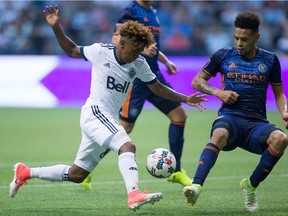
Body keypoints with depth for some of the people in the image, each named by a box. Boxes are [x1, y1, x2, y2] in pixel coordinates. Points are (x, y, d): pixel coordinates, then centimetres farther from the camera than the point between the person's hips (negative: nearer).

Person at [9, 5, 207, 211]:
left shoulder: (139, 64, 6)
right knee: (127, 146, -31)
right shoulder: (100, 51, -5)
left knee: (77, 174, 12)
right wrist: (56, 27, -1)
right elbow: (71, 50, 10)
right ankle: (134, 195, -49)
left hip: (110, 120, 7)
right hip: (94, 112, -7)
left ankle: (26, 172, 26)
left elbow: (157, 88, 14)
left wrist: (186, 99, 6)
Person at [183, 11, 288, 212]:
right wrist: (218, 92, -2)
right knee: (220, 134, -39)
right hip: (229, 116, -1)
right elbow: (197, 81, 17)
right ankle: (196, 186, -53)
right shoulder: (224, 56, 9)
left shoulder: (269, 60, 10)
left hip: (256, 122, 1)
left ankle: (251, 185, -11)